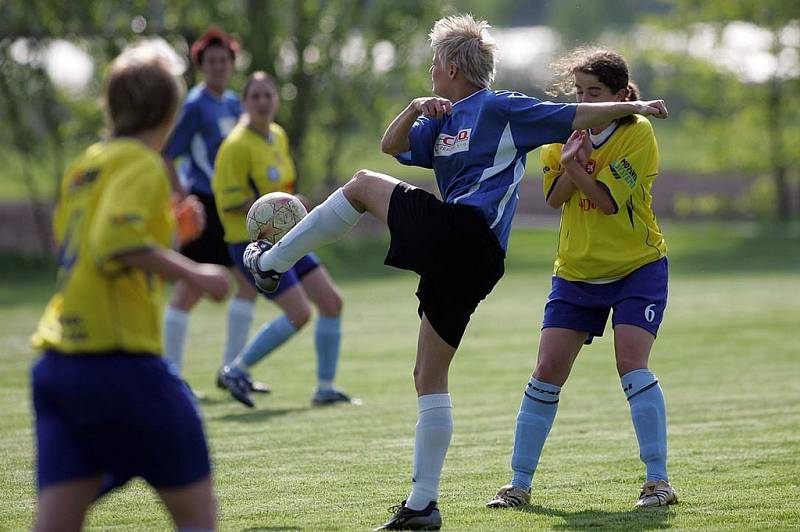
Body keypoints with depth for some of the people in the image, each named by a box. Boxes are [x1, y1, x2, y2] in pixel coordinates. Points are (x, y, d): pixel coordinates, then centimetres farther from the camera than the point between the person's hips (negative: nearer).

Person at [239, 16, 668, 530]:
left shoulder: (503, 108, 1)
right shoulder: (444, 120, 24)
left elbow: (579, 116, 1)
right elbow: (393, 146, 23)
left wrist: (631, 106, -6)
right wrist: (415, 110, 5)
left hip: (462, 232, -9)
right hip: (468, 263, 9)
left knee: (363, 185, 6)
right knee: (430, 377, 9)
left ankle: (270, 262, 14)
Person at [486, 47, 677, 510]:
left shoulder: (638, 133, -11)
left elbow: (608, 201, -18)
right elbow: (555, 198, -9)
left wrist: (574, 164, -18)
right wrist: (573, 156, -23)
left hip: (637, 268, -4)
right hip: (576, 272, 4)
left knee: (631, 363, -19)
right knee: (547, 372, -1)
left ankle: (658, 481, -12)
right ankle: (520, 484, 7)